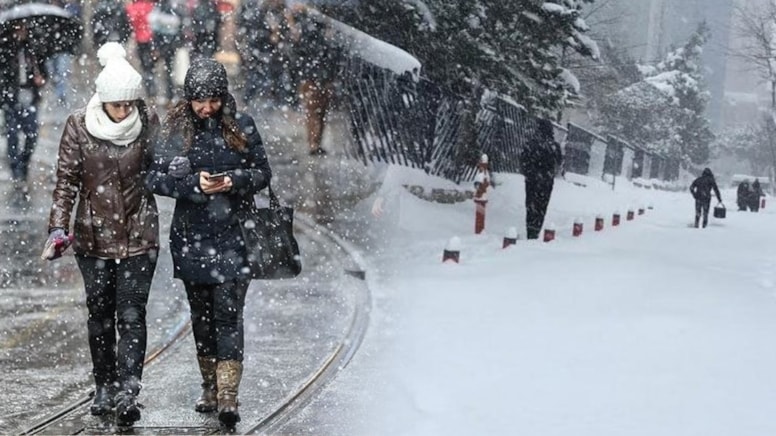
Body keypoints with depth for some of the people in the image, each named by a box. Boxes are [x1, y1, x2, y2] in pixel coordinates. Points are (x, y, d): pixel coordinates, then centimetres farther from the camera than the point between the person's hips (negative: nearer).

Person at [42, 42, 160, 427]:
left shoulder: (148, 123, -5)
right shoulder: (79, 126, -7)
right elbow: (67, 179, -4)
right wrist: (58, 226, -11)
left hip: (139, 235, -1)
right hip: (95, 234, 1)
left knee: (131, 316, -8)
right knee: (100, 315, 12)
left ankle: (127, 393, -11)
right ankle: (105, 386, 27)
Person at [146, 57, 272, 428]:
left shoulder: (241, 126, 0)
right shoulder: (175, 128, 0)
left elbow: (262, 173, 5)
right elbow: (155, 177, -3)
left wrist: (234, 181, -15)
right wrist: (193, 182, -17)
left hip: (232, 234, -2)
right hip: (191, 234, 2)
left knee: (228, 311, -9)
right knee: (201, 313, 11)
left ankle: (228, 395, -12)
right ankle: (210, 387, 24)